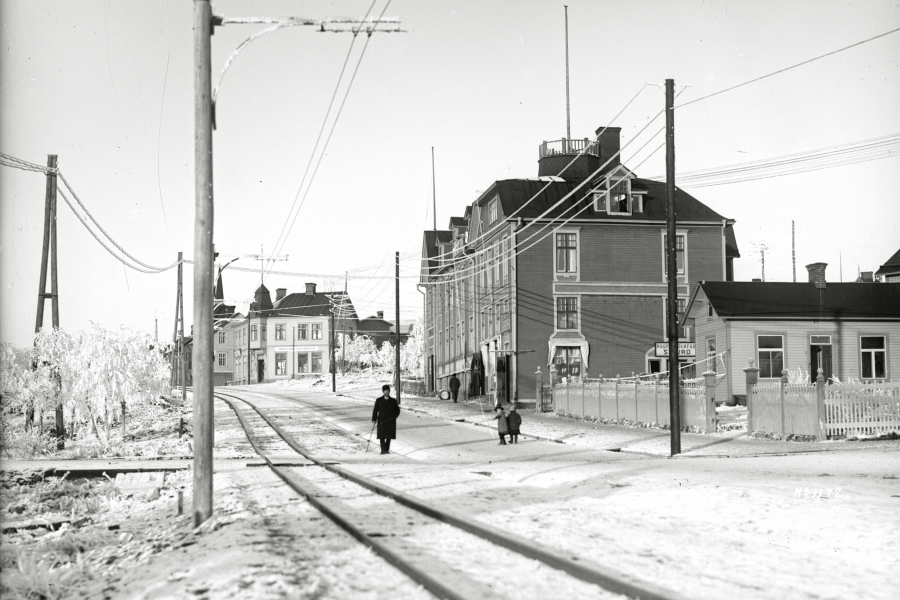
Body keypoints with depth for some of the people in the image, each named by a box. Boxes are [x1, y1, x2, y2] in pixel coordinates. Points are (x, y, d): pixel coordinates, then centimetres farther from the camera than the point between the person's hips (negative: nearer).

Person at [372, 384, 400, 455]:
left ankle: (387, 449, 15)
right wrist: (374, 419, -6)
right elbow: (375, 410, 2)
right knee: (381, 436, -8)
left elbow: (397, 411, 13)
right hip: (381, 421, -1)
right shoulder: (379, 400, 4)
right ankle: (383, 450, -10)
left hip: (390, 422, 1)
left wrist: (394, 417, -1)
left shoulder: (393, 401, 5)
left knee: (389, 436, 3)